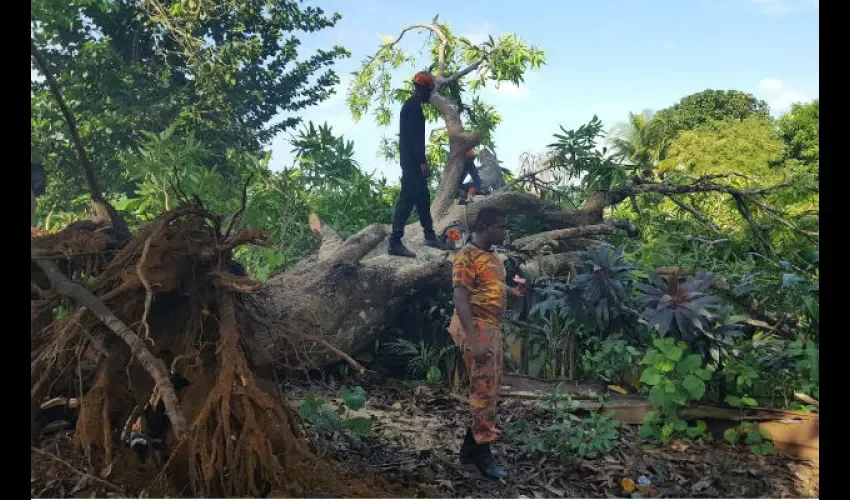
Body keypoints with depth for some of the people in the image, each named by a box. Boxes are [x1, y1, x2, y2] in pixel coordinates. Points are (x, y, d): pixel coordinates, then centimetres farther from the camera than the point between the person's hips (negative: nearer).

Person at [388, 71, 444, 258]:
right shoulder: (413, 106, -11)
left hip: (413, 161, 11)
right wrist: (422, 162, -23)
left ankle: (430, 236, 25)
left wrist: (421, 161, 23)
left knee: (423, 198, 16)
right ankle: (395, 242, -15)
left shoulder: (411, 105, 21)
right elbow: (414, 136, -21)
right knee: (408, 199, -13)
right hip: (413, 162, -11)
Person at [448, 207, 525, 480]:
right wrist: (475, 341, -25)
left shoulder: (491, 255, 13)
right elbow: (460, 299, -20)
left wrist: (511, 290, 7)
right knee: (483, 390, -3)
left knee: (491, 387, 15)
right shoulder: (467, 256, -15)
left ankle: (470, 447, 26)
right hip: (477, 328, -10)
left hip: (493, 328, 10)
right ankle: (482, 453, 11)